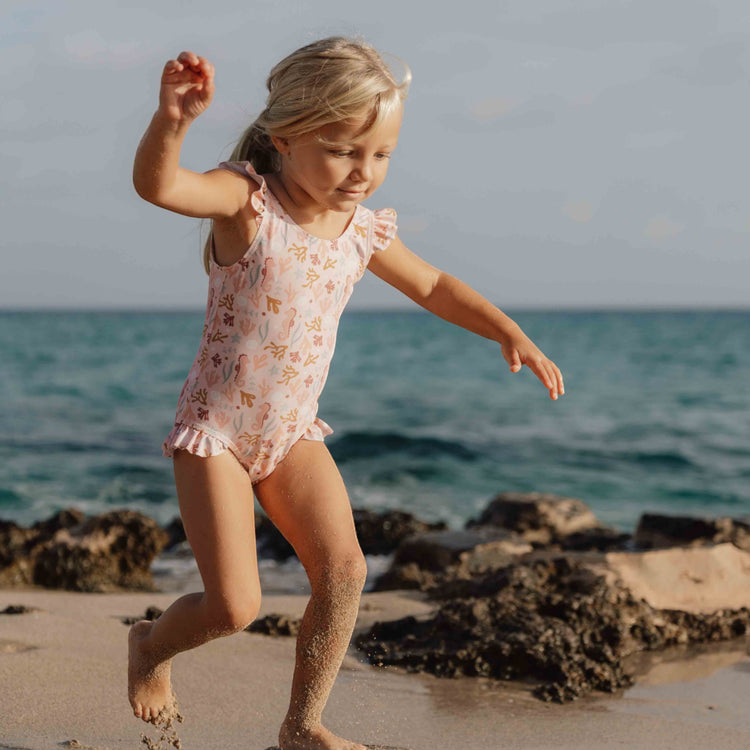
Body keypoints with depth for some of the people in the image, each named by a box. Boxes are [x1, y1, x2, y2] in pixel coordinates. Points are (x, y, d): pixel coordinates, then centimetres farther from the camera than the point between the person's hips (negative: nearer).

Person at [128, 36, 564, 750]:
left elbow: (432, 286, 18)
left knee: (343, 567, -10)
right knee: (234, 606, -9)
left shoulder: (364, 230, -1)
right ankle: (151, 642, 26)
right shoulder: (248, 199, -18)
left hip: (292, 432, 5)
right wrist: (171, 120, -60)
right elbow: (157, 184, -39)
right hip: (214, 430, -5)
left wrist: (509, 333, 8)